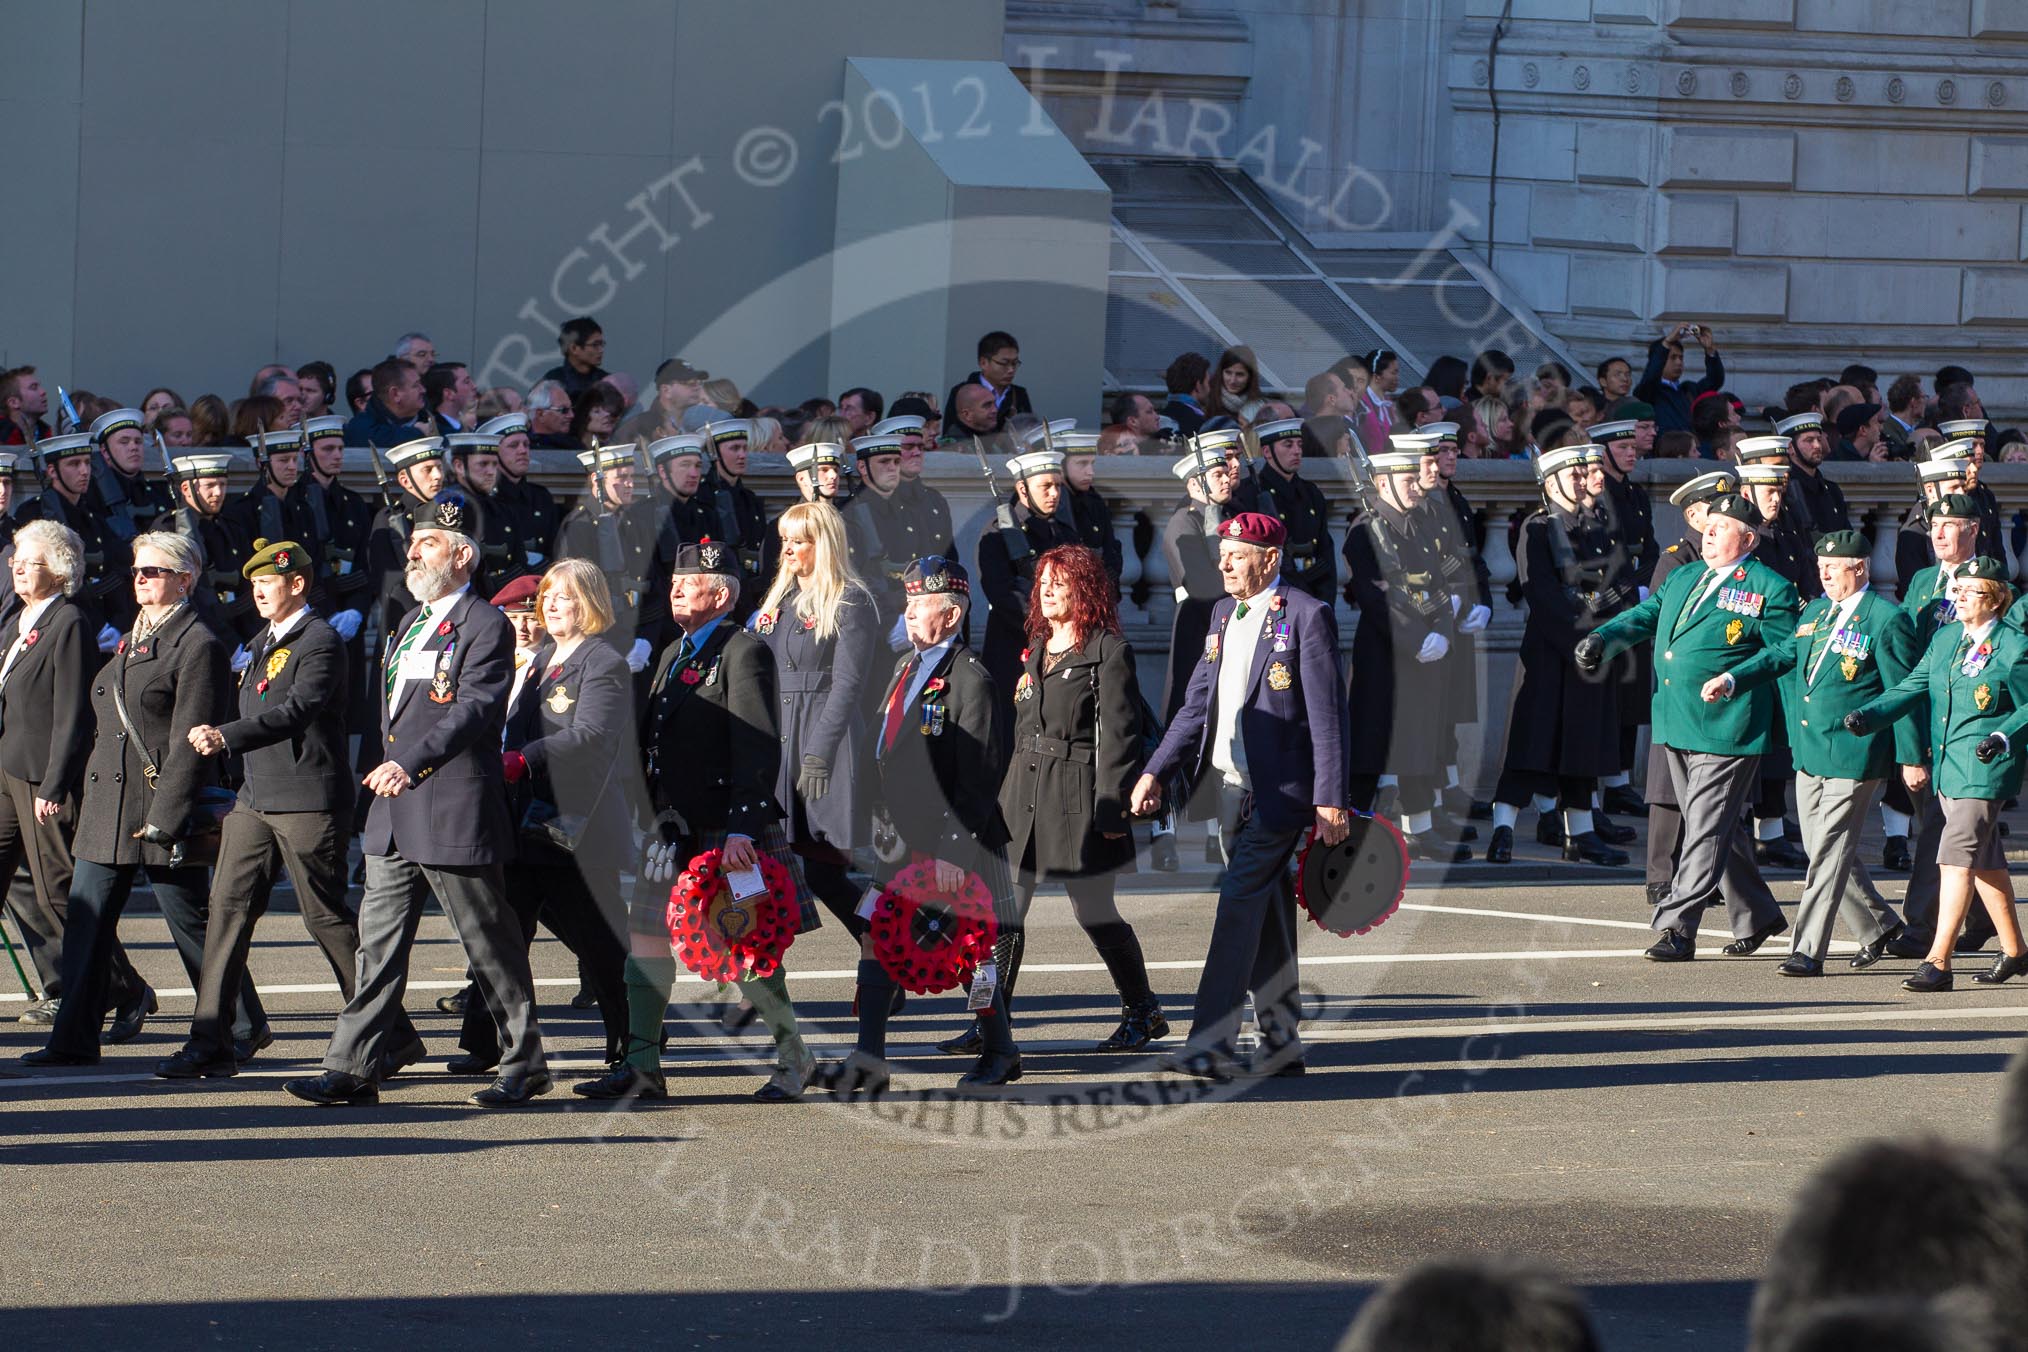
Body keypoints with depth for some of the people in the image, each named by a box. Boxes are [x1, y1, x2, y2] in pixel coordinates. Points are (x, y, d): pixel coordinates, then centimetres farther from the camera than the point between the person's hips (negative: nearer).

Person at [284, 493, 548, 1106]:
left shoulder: (486, 625, -9)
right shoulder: (407, 625, 19)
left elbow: (473, 708, -21)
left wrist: (410, 763, -28)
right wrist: (390, 770, 19)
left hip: (455, 810, -8)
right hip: (396, 810, 8)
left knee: (490, 943, 1)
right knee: (379, 936, 3)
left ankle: (523, 1065, 11)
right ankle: (355, 1067, 1)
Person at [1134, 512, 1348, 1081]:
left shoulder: (1307, 616, -8)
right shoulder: (1224, 614, 15)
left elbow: (1327, 713, -11)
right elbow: (1199, 703, 18)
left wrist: (1330, 799, -16)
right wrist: (1156, 771, 10)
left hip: (1280, 790, -8)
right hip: (1231, 787, 8)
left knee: (1239, 902, -14)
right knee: (1266, 916, 11)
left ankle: (1212, 1043, -16)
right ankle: (1282, 1041, 17)